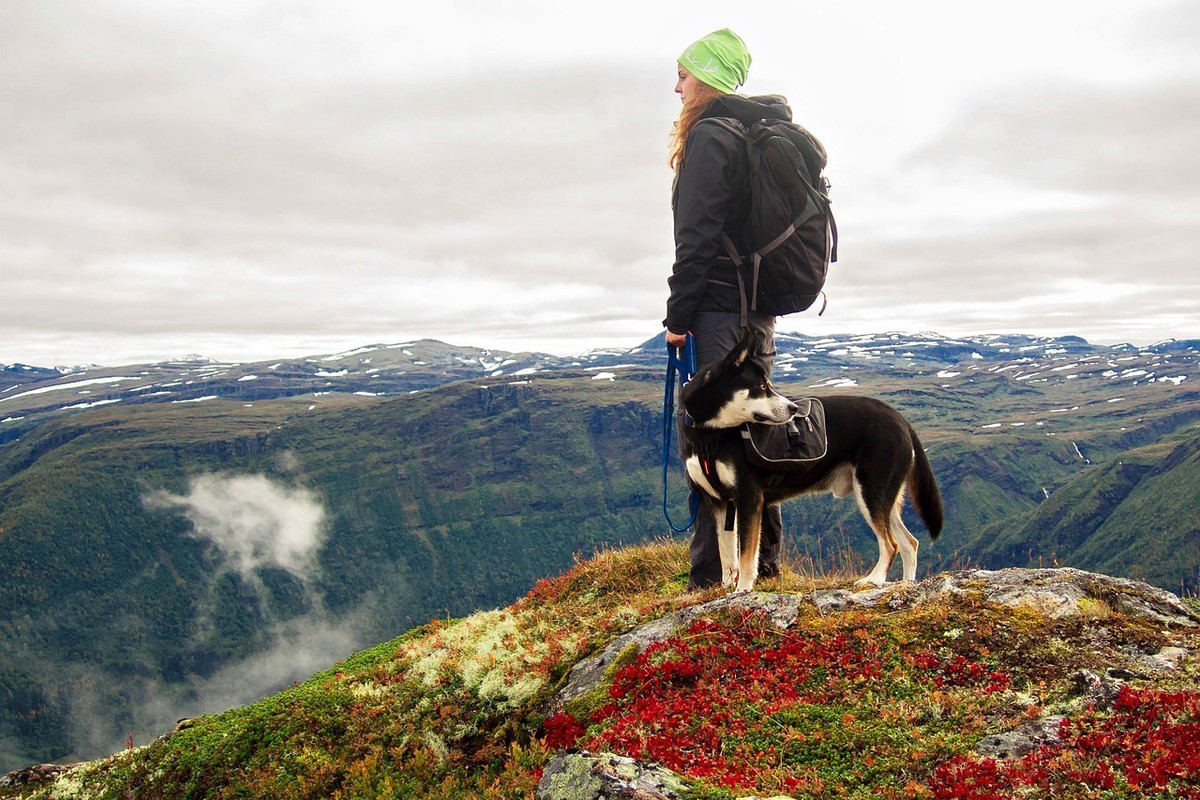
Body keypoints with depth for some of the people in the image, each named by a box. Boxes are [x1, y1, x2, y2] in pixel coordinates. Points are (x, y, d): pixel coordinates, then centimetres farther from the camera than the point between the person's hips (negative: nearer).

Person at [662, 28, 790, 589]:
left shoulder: (710, 137, -10)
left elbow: (697, 235, -17)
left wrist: (678, 316, -14)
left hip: (719, 307, -9)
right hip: (760, 305, 9)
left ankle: (713, 574, -4)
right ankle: (763, 560, 22)